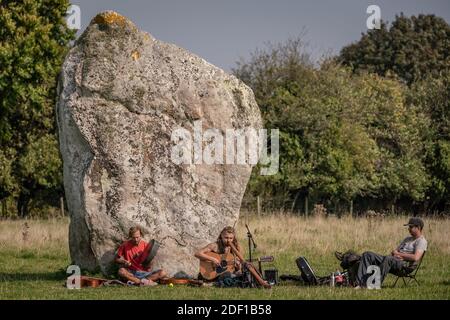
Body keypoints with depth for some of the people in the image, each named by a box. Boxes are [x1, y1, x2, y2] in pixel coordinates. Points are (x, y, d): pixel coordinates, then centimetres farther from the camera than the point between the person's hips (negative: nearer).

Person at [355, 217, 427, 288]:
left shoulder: (421, 241, 1)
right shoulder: (408, 239, 31)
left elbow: (415, 258, -16)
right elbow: (394, 252, 26)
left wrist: (398, 254, -5)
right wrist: (395, 253, -1)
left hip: (405, 266, -9)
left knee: (388, 258, -42)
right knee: (367, 255, -5)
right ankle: (361, 283, -21)